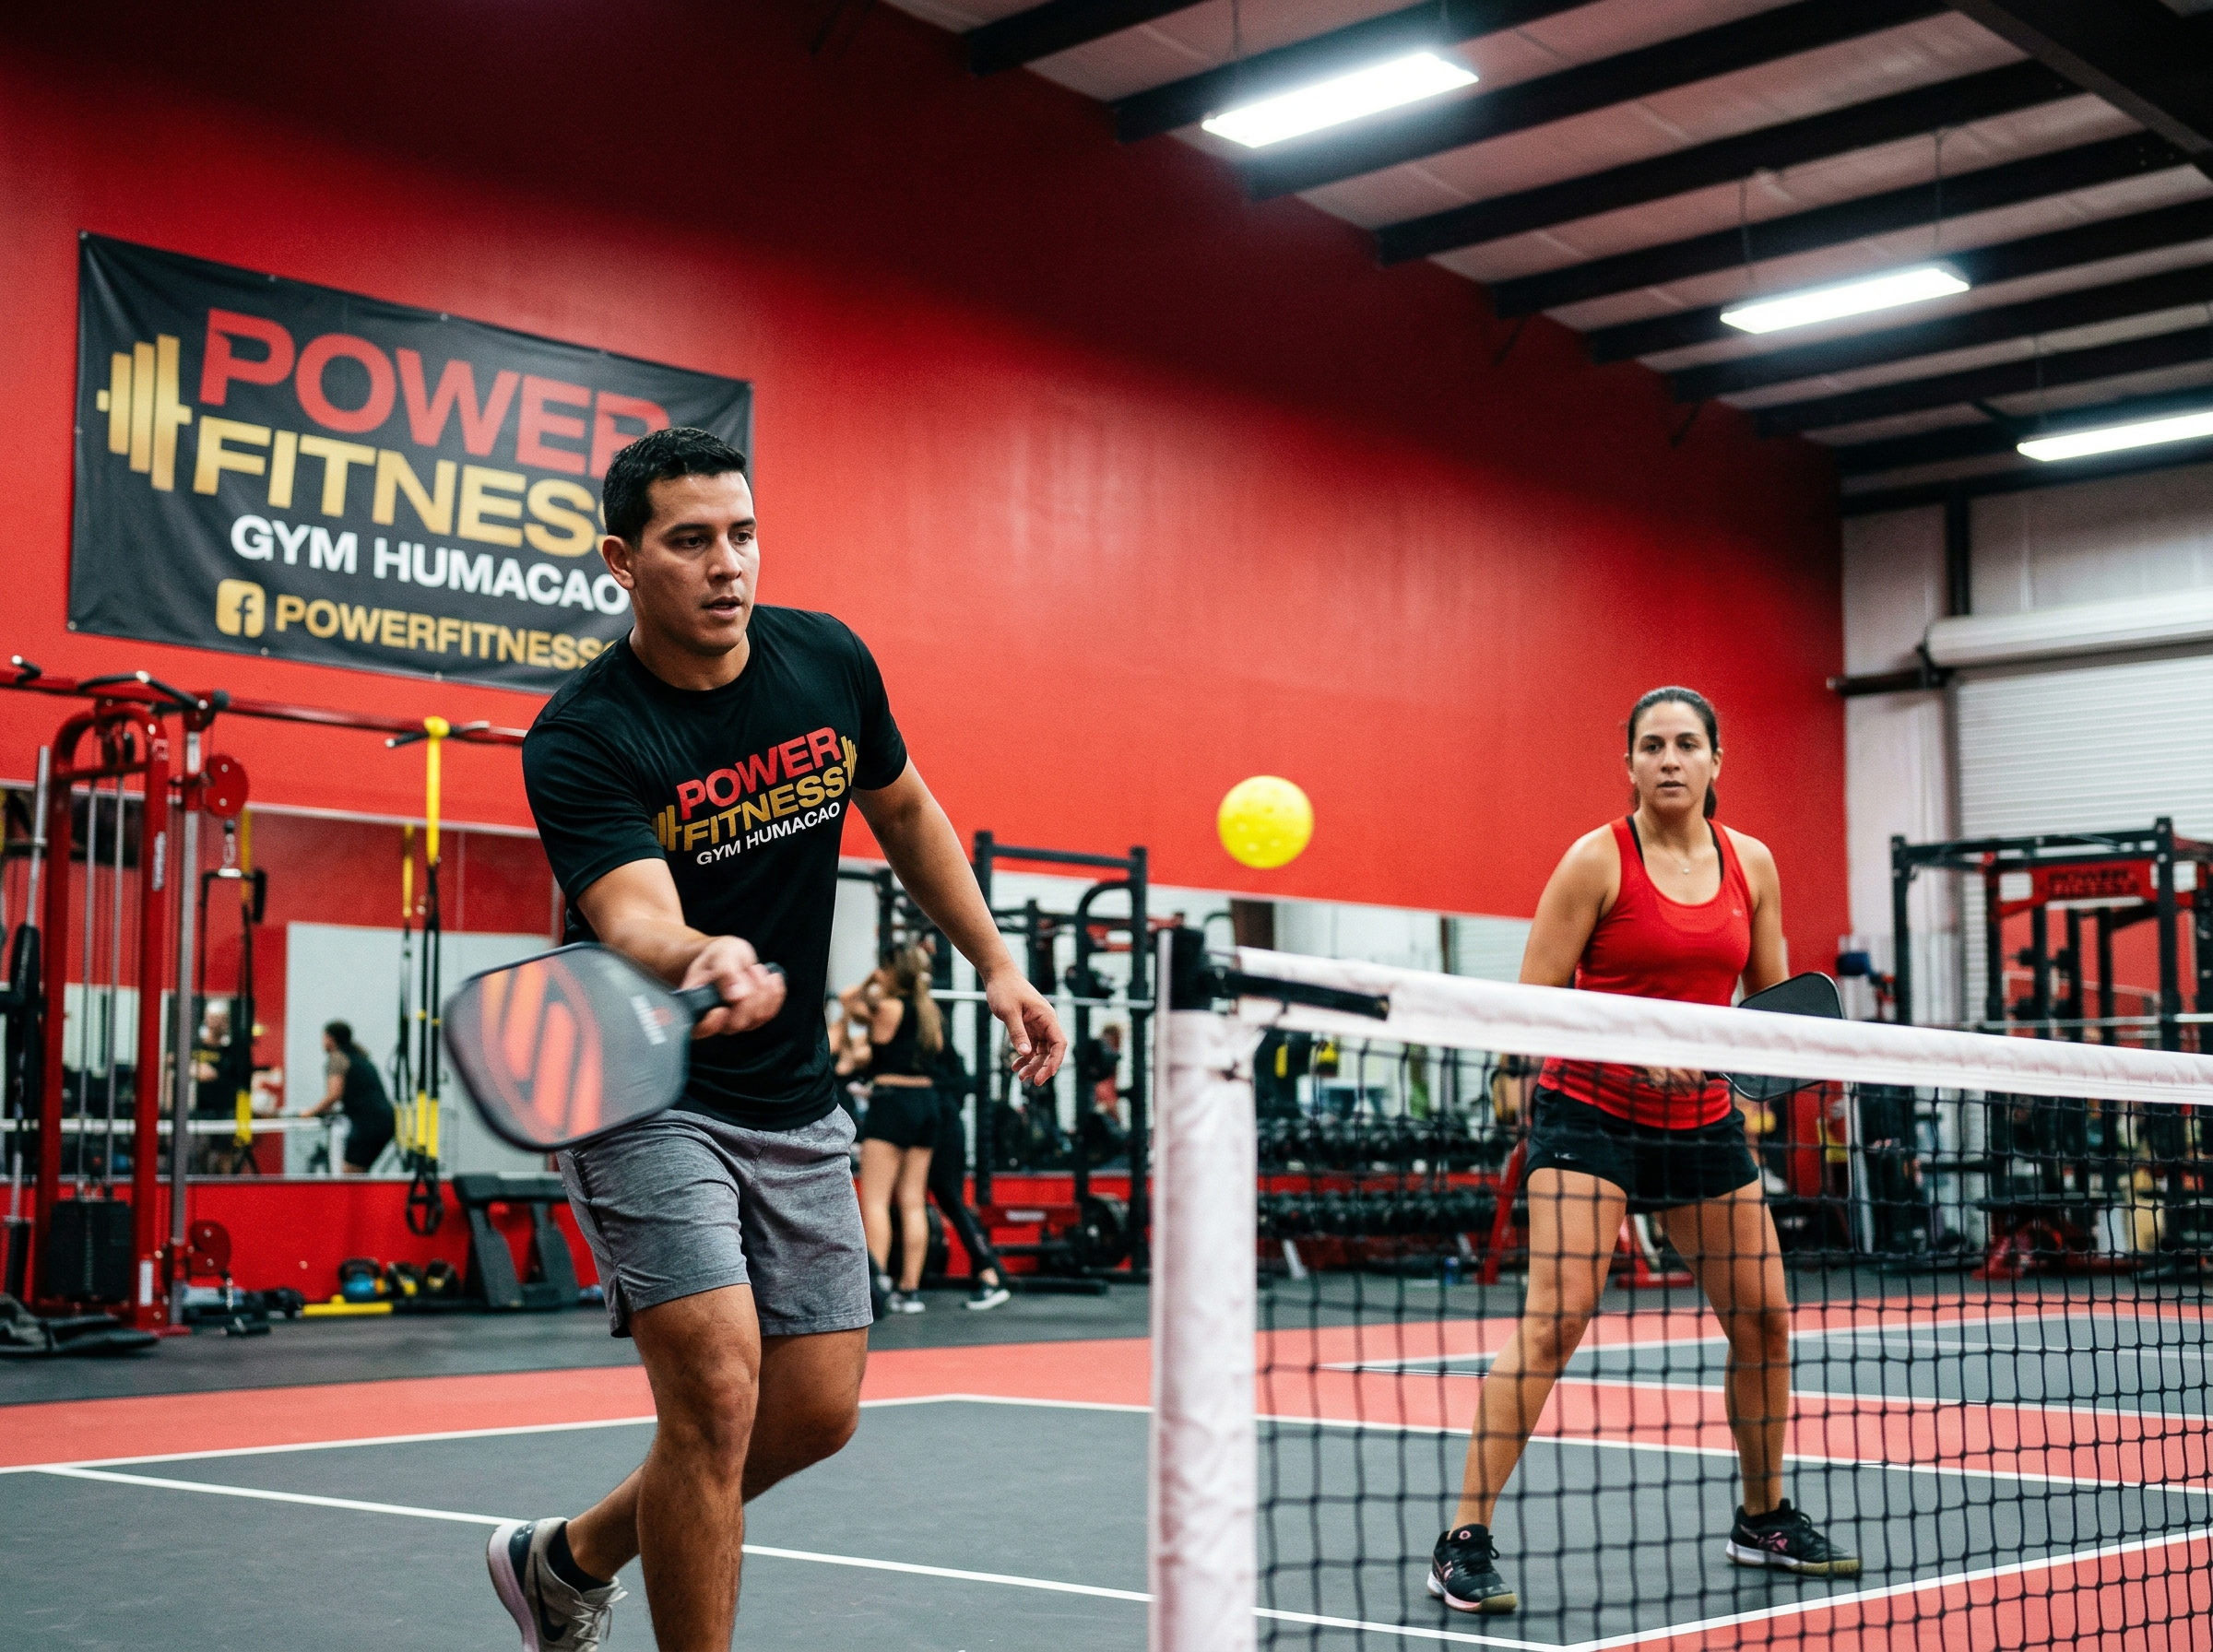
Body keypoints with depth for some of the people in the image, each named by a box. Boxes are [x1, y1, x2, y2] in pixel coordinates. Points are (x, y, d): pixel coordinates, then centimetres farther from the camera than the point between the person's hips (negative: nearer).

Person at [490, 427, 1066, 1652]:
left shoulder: (828, 662, -3)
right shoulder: (581, 740, -20)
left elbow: (905, 812, 15)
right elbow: (634, 920, -35)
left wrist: (996, 967, 14)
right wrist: (705, 962, -57)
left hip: (795, 1100, 6)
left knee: (818, 1410, 8)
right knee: (717, 1387, -18)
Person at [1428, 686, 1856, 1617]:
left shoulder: (1751, 864, 5)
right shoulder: (1598, 859, -9)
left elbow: (1769, 998, 14)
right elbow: (1536, 1000, -11)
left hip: (1701, 1120, 6)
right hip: (1591, 1112, -6)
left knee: (1763, 1316, 9)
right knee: (1555, 1317, -19)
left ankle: (1763, 1520, 31)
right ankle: (1464, 1543, -14)